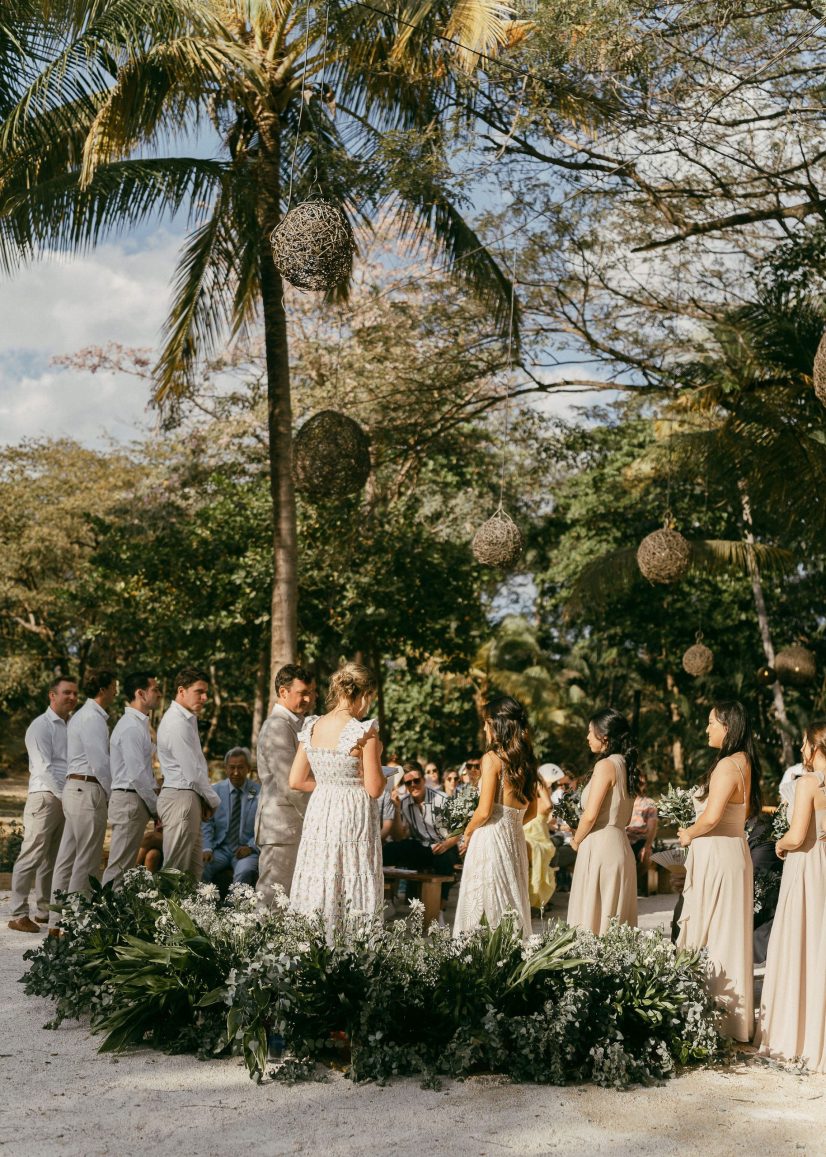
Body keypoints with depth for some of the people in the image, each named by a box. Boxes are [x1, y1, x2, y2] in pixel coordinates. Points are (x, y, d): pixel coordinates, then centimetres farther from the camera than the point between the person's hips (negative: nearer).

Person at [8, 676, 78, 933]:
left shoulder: (69, 726, 16)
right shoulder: (41, 726, -7)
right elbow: (44, 768, -14)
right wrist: (63, 797, -18)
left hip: (64, 799, 8)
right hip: (46, 798, -8)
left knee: (52, 859, 11)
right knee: (32, 857, -8)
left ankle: (45, 910, 18)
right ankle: (18, 915, -5)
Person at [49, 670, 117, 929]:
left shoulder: (82, 715, 19)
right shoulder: (93, 718, -13)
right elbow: (100, 762, -17)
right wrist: (113, 794, -7)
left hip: (75, 789, 10)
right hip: (88, 790, -10)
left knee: (67, 858, 11)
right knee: (87, 860, -5)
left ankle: (57, 922, 16)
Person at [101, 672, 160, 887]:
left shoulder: (139, 724, 16)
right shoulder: (131, 728, -16)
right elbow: (137, 775, -20)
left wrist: (155, 797, 12)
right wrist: (155, 806, -11)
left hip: (139, 799, 10)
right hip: (130, 801, -10)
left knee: (127, 865, 12)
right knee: (119, 866, -8)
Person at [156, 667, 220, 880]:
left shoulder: (187, 719, 16)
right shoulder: (177, 723, -16)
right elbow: (193, 773, -17)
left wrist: (208, 800, 5)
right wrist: (213, 800, -4)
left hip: (190, 797, 10)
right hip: (181, 798, -10)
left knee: (194, 869, 11)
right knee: (177, 870, -7)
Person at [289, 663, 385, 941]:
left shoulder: (312, 727, 4)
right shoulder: (364, 732, -12)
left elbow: (296, 781, 7)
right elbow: (374, 789, -10)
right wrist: (377, 758, 5)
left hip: (319, 814, 6)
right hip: (354, 818, -5)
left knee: (318, 896, 11)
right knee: (353, 898, 2)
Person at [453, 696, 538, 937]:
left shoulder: (492, 758, -11)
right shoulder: (526, 760, 9)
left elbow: (484, 811, -15)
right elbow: (531, 811, 15)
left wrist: (467, 833, 1)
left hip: (490, 837, -7)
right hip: (516, 839, 7)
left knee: (482, 903, -2)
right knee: (513, 904, 12)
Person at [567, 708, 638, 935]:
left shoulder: (605, 765, -12)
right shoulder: (625, 765, 12)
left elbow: (590, 815, -17)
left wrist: (576, 841, 0)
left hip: (599, 846, -9)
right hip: (620, 845, 9)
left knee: (593, 916, -4)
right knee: (615, 920, 11)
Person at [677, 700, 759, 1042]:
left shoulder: (726, 766, -20)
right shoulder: (745, 763, 10)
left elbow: (711, 817, -28)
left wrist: (689, 834, -8)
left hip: (716, 852, -10)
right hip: (734, 847, 10)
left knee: (709, 935, -1)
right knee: (728, 932, 15)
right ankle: (733, 1015, 24)